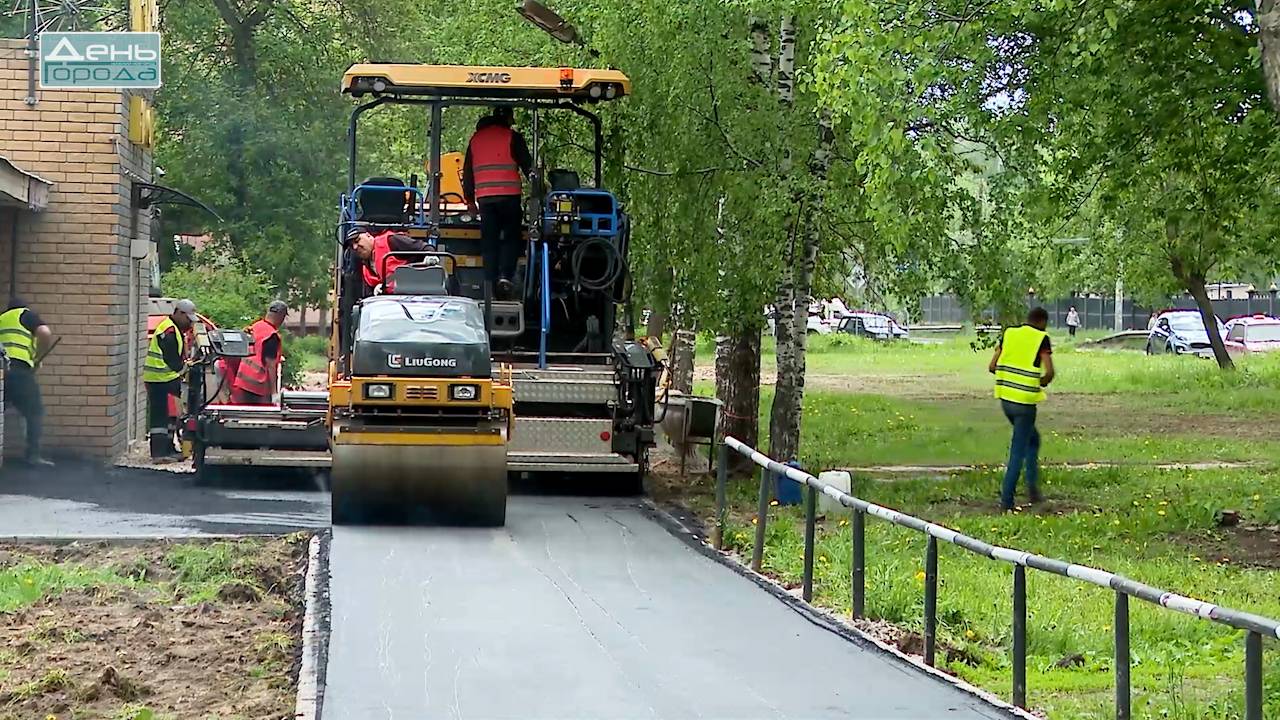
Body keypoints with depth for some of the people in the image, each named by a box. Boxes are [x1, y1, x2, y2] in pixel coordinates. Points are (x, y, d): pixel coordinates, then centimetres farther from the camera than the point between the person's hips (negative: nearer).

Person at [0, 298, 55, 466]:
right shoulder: (26, 314, 9)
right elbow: (46, 334, -8)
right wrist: (38, 355, 7)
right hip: (19, 370, -5)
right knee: (34, 412, 4)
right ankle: (33, 455, -2)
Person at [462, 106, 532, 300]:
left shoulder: (475, 139, 17)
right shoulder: (512, 138, 1)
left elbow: (467, 172, 20)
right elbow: (527, 165, 1)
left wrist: (470, 199, 27)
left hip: (484, 197, 4)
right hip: (509, 196, -4)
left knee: (489, 241, 6)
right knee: (511, 237, 3)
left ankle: (491, 282, 3)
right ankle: (505, 276, -15)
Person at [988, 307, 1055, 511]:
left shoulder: (1009, 334, 8)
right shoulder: (1041, 339, -6)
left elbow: (992, 366, 5)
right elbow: (1049, 372, -15)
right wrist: (1041, 383, 5)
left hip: (1005, 397, 5)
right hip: (1025, 401, -5)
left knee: (1032, 439, 25)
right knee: (1018, 450, 2)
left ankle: (1032, 483, 14)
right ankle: (1006, 499, 1)